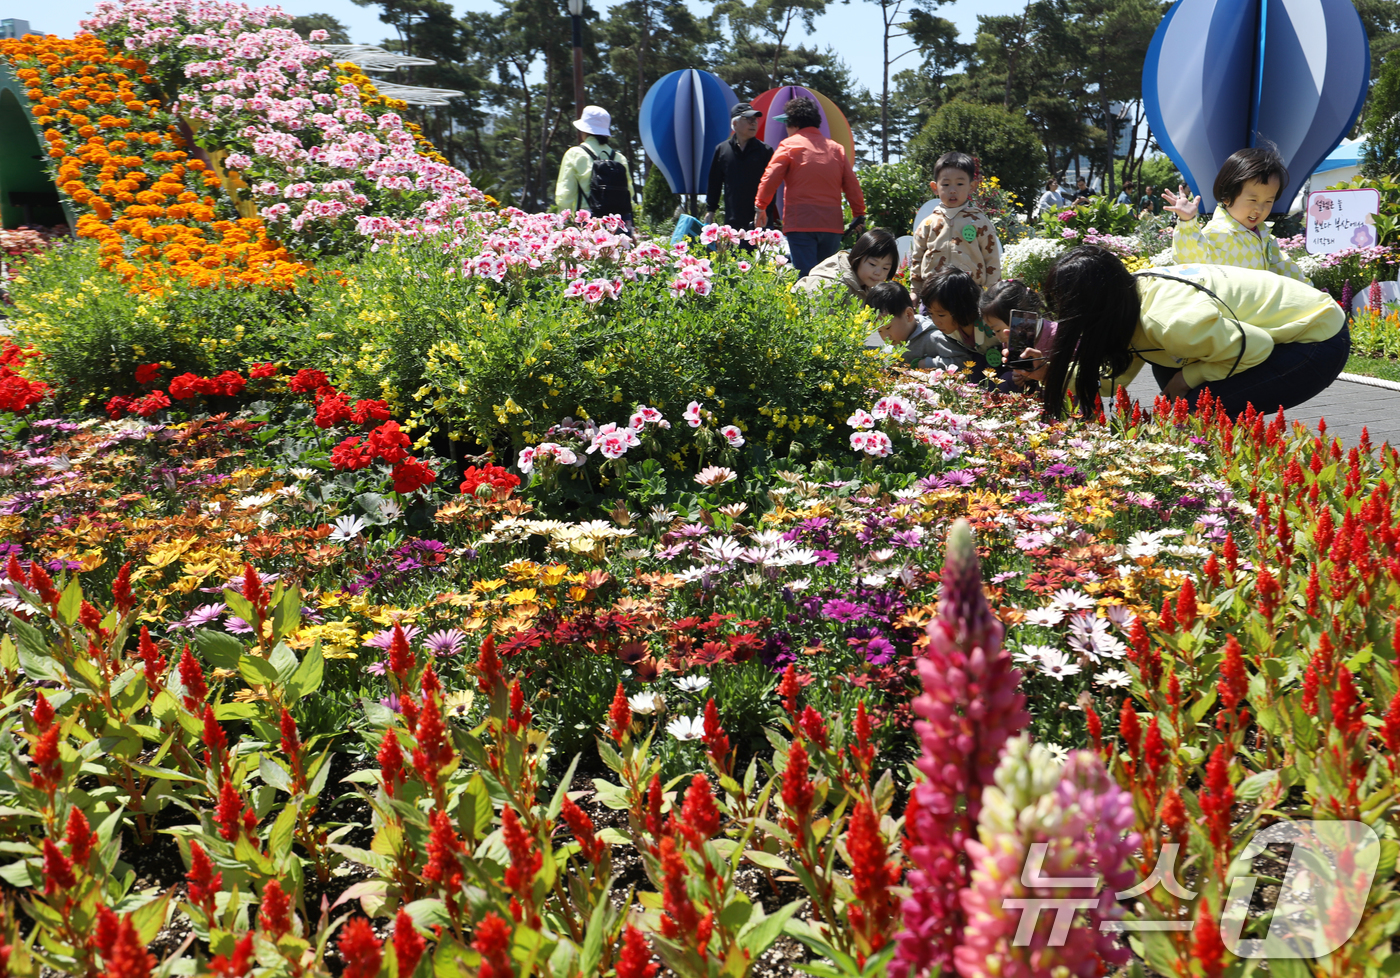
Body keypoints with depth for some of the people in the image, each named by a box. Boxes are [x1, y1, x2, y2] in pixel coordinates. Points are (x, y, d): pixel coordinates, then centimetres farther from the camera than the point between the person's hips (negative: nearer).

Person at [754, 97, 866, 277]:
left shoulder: (789, 145, 0)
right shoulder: (836, 148, 13)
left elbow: (770, 178, -6)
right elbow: (852, 184, 12)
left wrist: (760, 207, 4)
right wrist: (859, 215, 17)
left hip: (800, 222, -5)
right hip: (832, 223, 5)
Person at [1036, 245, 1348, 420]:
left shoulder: (1172, 322, -32)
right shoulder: (1135, 292, -5)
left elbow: (1256, 347, -23)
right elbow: (1115, 378, 0)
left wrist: (1189, 377, -16)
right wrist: (1054, 370, -9)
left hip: (1321, 340, -9)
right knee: (1168, 371, 6)